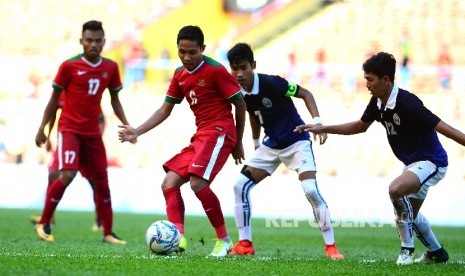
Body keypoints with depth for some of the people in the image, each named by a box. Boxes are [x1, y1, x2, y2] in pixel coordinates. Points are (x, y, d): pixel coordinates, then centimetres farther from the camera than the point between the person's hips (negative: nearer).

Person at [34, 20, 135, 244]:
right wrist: (42, 129, 1)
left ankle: (108, 232, 16)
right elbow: (54, 98, 1)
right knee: (67, 175, -20)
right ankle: (43, 224, -5)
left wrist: (126, 126, 3)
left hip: (92, 133, 4)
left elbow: (114, 100, 14)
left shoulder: (110, 68, 3)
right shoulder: (69, 66, -8)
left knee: (101, 180, 6)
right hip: (69, 129, -4)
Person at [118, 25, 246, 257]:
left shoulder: (215, 71, -10)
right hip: (200, 136, 9)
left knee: (198, 183, -25)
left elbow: (240, 103, -5)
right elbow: (165, 110, 16)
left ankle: (223, 240, -13)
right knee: (169, 184, -1)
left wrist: (237, 143, 1)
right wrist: (137, 132, 5)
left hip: (219, 132, -9)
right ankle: (178, 236, -12)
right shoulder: (180, 75, 11)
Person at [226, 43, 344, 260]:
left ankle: (331, 246, -12)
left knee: (310, 189, -21)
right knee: (240, 185, -4)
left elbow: (305, 94, -14)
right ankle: (245, 244, 5)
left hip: (296, 142, -6)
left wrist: (317, 122, -25)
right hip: (271, 145, 6)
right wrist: (256, 143, 23)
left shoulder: (271, 83, -23)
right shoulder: (240, 93, -6)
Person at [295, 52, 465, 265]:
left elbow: (440, 127, -30)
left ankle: (407, 249, -17)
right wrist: (323, 129, 14)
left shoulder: (406, 103, -27)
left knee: (396, 189, -32)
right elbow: (360, 126, 17)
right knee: (410, 215, 21)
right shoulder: (378, 102, -1)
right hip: (412, 162, 10)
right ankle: (436, 253, 44)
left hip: (431, 161, -10)